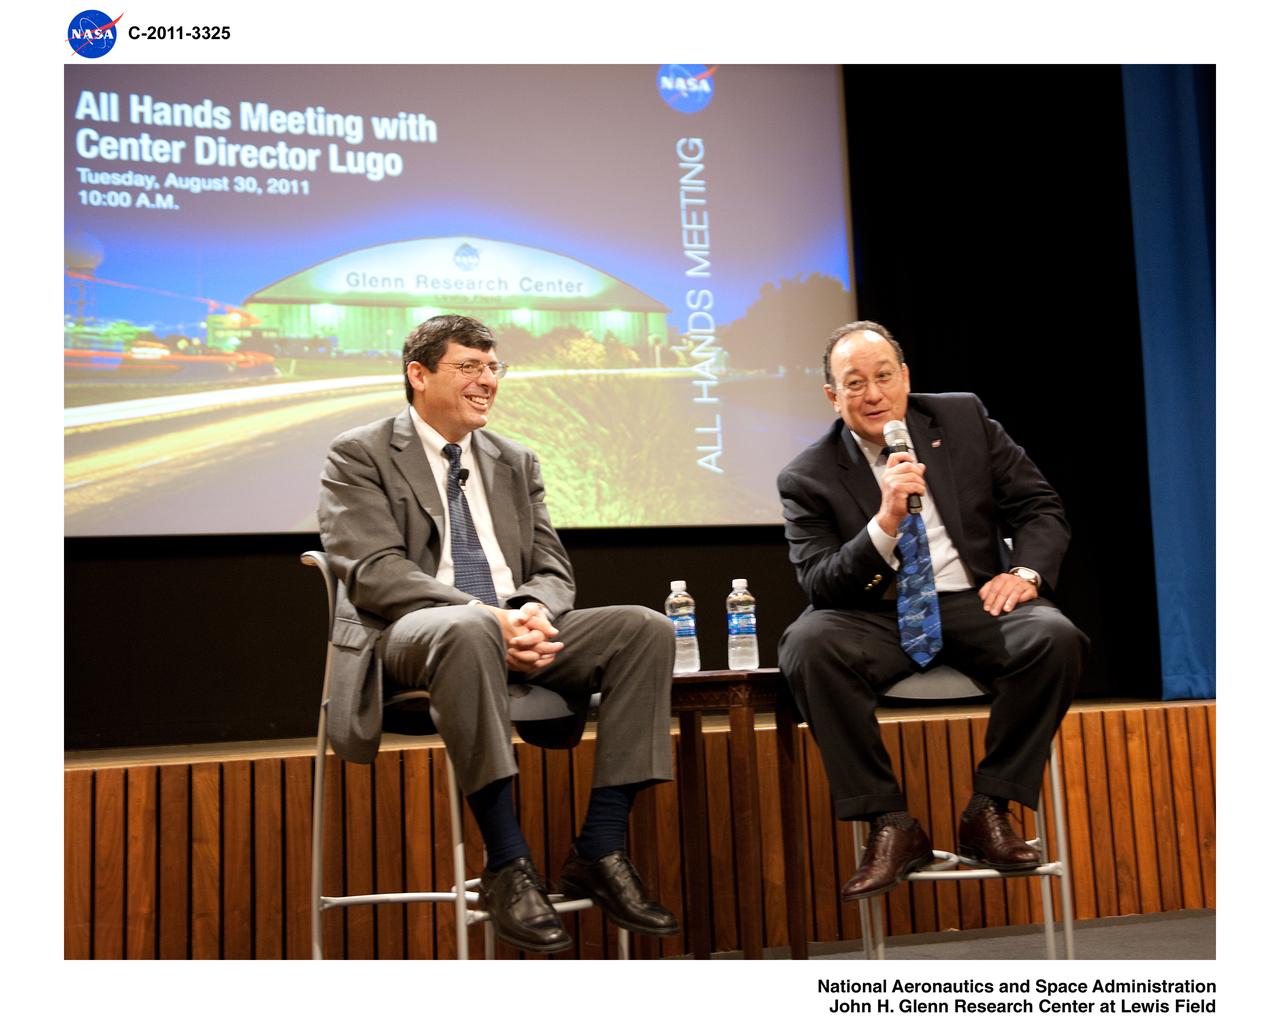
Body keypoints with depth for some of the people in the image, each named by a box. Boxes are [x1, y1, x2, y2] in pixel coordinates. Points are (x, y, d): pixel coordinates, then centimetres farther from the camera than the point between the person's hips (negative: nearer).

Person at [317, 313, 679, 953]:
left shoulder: (515, 463, 20)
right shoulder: (360, 456, 3)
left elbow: (552, 569, 13)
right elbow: (375, 572, -12)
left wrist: (534, 611, -13)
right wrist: (489, 617, -25)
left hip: (516, 633, 6)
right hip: (408, 637, -5)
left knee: (645, 629, -17)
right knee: (468, 629, -41)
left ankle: (599, 852, -15)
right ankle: (507, 865, -30)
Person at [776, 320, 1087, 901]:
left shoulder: (964, 420, 7)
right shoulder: (808, 478, 0)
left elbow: (1041, 508, 9)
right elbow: (819, 584, -9)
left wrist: (1025, 572, -11)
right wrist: (884, 523, -23)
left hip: (975, 603, 2)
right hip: (882, 619, -1)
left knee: (1055, 637, -30)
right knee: (807, 644, -32)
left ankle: (987, 810, -11)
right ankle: (891, 825, -20)